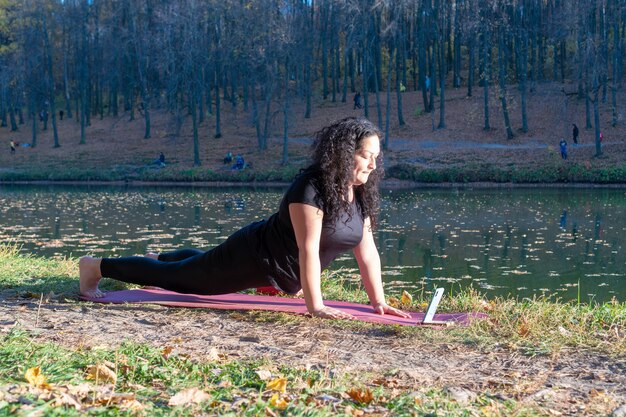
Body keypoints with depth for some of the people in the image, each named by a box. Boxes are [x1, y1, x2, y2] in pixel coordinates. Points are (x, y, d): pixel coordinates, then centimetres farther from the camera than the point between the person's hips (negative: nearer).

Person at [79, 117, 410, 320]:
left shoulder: (361, 193, -6)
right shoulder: (310, 188, -31)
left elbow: (367, 249, -3)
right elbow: (308, 250, -33)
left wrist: (378, 301, -7)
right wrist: (315, 307, -32)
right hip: (254, 256, -8)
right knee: (181, 277, 6)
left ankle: (159, 259, 58)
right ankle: (96, 266, 22)